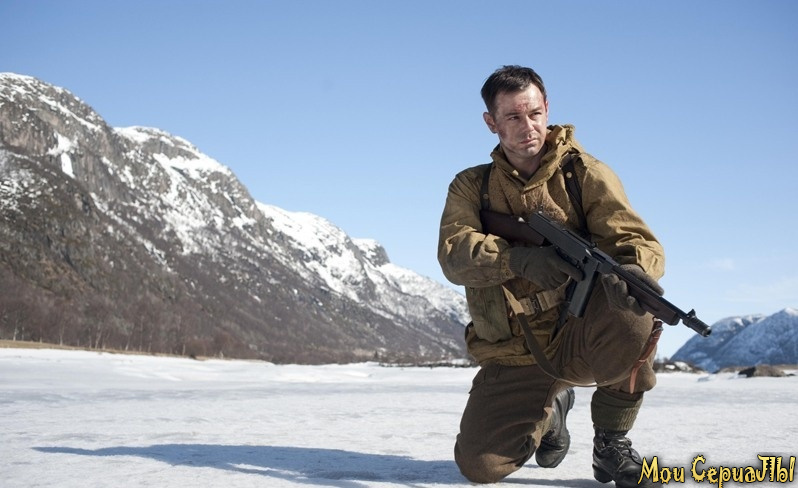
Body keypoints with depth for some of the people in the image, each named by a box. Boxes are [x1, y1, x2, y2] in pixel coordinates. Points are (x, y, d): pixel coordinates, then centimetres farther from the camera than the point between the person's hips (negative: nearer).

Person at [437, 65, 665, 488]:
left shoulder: (586, 175, 0)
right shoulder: (471, 186, 5)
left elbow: (640, 242, -11)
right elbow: (454, 254, -14)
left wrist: (631, 269, -38)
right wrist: (523, 259, -34)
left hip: (580, 339, -2)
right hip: (512, 357, 2)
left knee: (631, 313, -34)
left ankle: (611, 442, -9)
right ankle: (548, 412, 23)